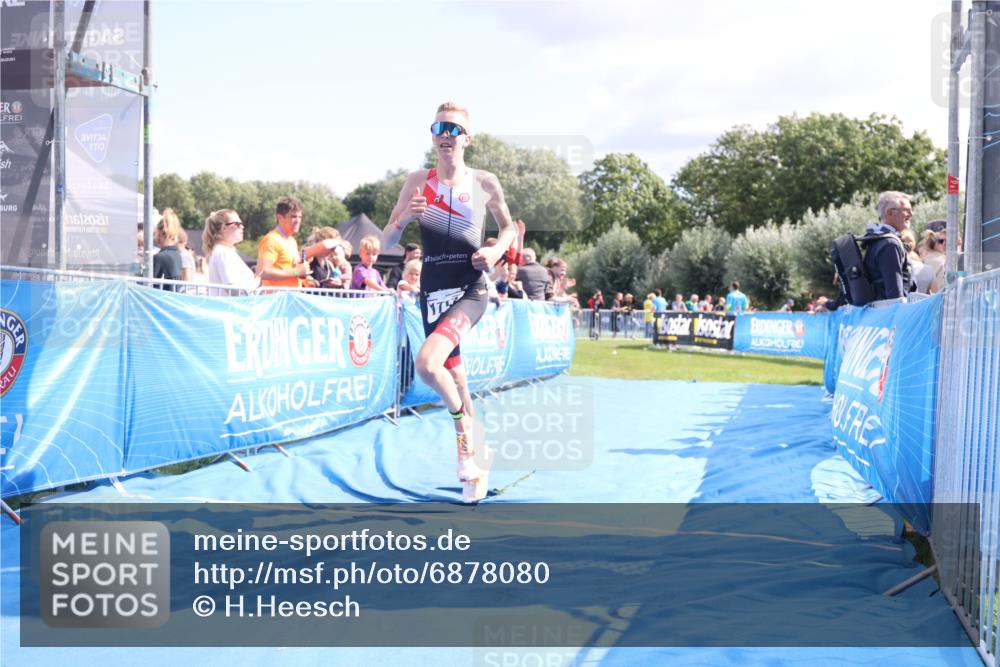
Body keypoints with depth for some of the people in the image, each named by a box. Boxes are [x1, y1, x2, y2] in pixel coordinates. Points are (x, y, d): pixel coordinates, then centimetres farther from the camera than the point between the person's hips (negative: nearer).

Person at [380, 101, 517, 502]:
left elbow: (509, 226, 15)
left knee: (427, 363, -27)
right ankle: (473, 460, 30)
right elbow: (387, 242, 4)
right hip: (432, 291, 3)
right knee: (455, 380, 11)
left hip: (469, 291, -3)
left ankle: (462, 418, 3)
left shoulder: (484, 183, -1)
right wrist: (404, 217, -17)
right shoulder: (418, 182, 2)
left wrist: (496, 251, -6)